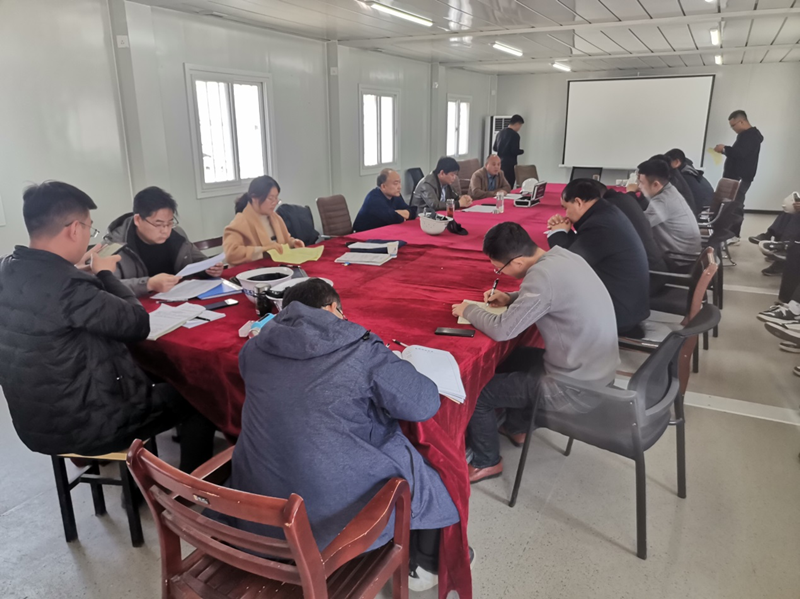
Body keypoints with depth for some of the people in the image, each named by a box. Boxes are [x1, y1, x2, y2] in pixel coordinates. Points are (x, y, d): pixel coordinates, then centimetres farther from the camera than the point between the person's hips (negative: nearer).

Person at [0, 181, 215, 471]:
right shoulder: (64, 284, -31)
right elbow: (137, 324, -17)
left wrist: (95, 275, 5)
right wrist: (105, 274, -6)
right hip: (81, 426, -9)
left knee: (148, 374, 30)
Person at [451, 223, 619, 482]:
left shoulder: (543, 275, -28)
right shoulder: (561, 255, -1)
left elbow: (502, 330, -24)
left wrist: (469, 310, -6)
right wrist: (512, 299, 7)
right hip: (596, 369, 9)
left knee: (476, 391, 2)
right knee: (515, 357, 29)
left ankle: (486, 463, 24)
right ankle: (516, 428, 45)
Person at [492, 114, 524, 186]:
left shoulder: (500, 133, 9)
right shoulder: (515, 135, -12)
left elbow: (494, 148, 13)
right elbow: (515, 151, -17)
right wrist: (522, 151, 3)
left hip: (500, 162, 8)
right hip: (510, 164, -7)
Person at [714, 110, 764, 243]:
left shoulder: (751, 135, -12)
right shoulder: (747, 135, 21)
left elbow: (740, 153, -24)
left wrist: (724, 148, -14)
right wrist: (725, 150, 7)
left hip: (741, 178, -10)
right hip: (736, 177, 10)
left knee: (735, 206, -11)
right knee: (732, 205, 10)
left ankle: (733, 235, -10)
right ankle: (730, 233, 13)